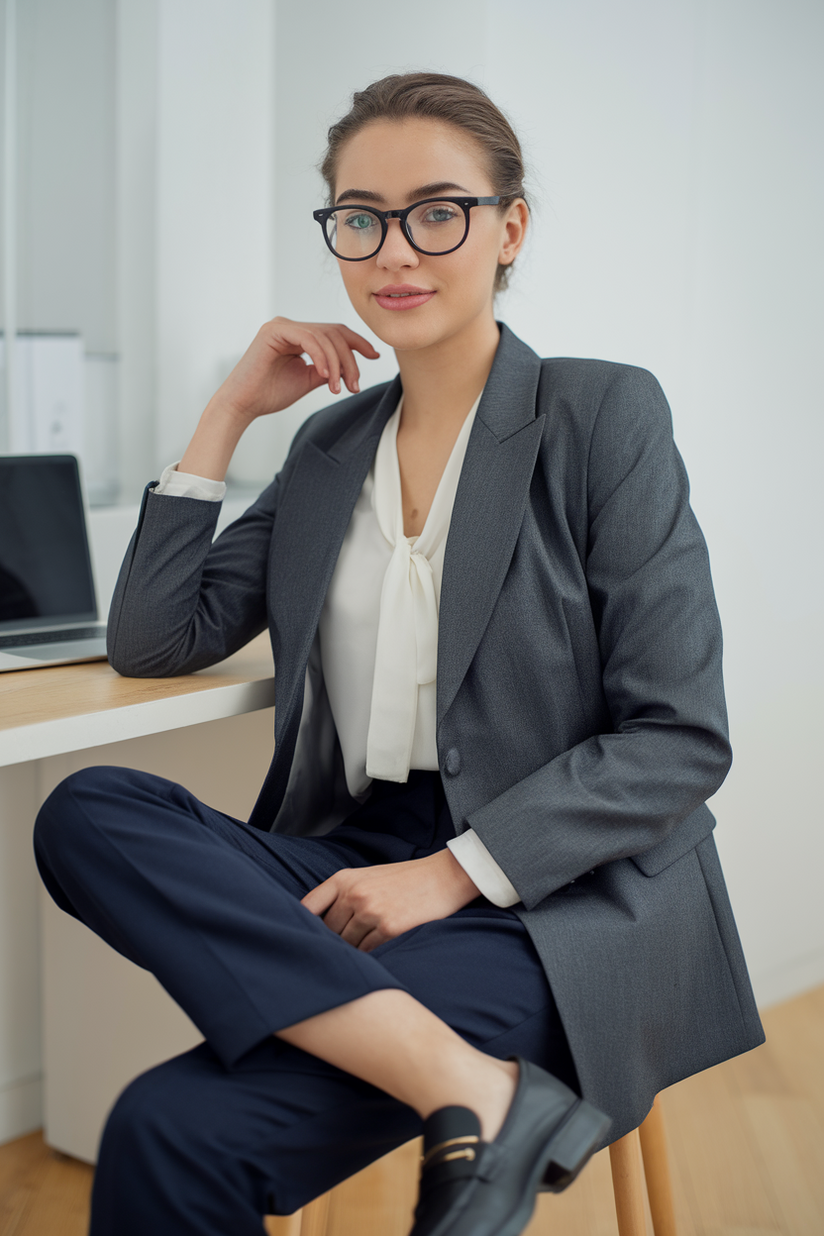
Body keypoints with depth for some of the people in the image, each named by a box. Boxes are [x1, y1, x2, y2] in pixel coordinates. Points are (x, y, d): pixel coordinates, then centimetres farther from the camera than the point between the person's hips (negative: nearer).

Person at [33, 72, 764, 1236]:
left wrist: (456, 871, -18)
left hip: (557, 911, -6)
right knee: (88, 812, -26)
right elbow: (155, 639, 11)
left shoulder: (602, 417, -3)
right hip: (360, 865, 7)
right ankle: (474, 1092, -29)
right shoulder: (330, 447, 15)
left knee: (176, 1133, -27)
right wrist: (229, 413, 6)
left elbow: (681, 739, -8)